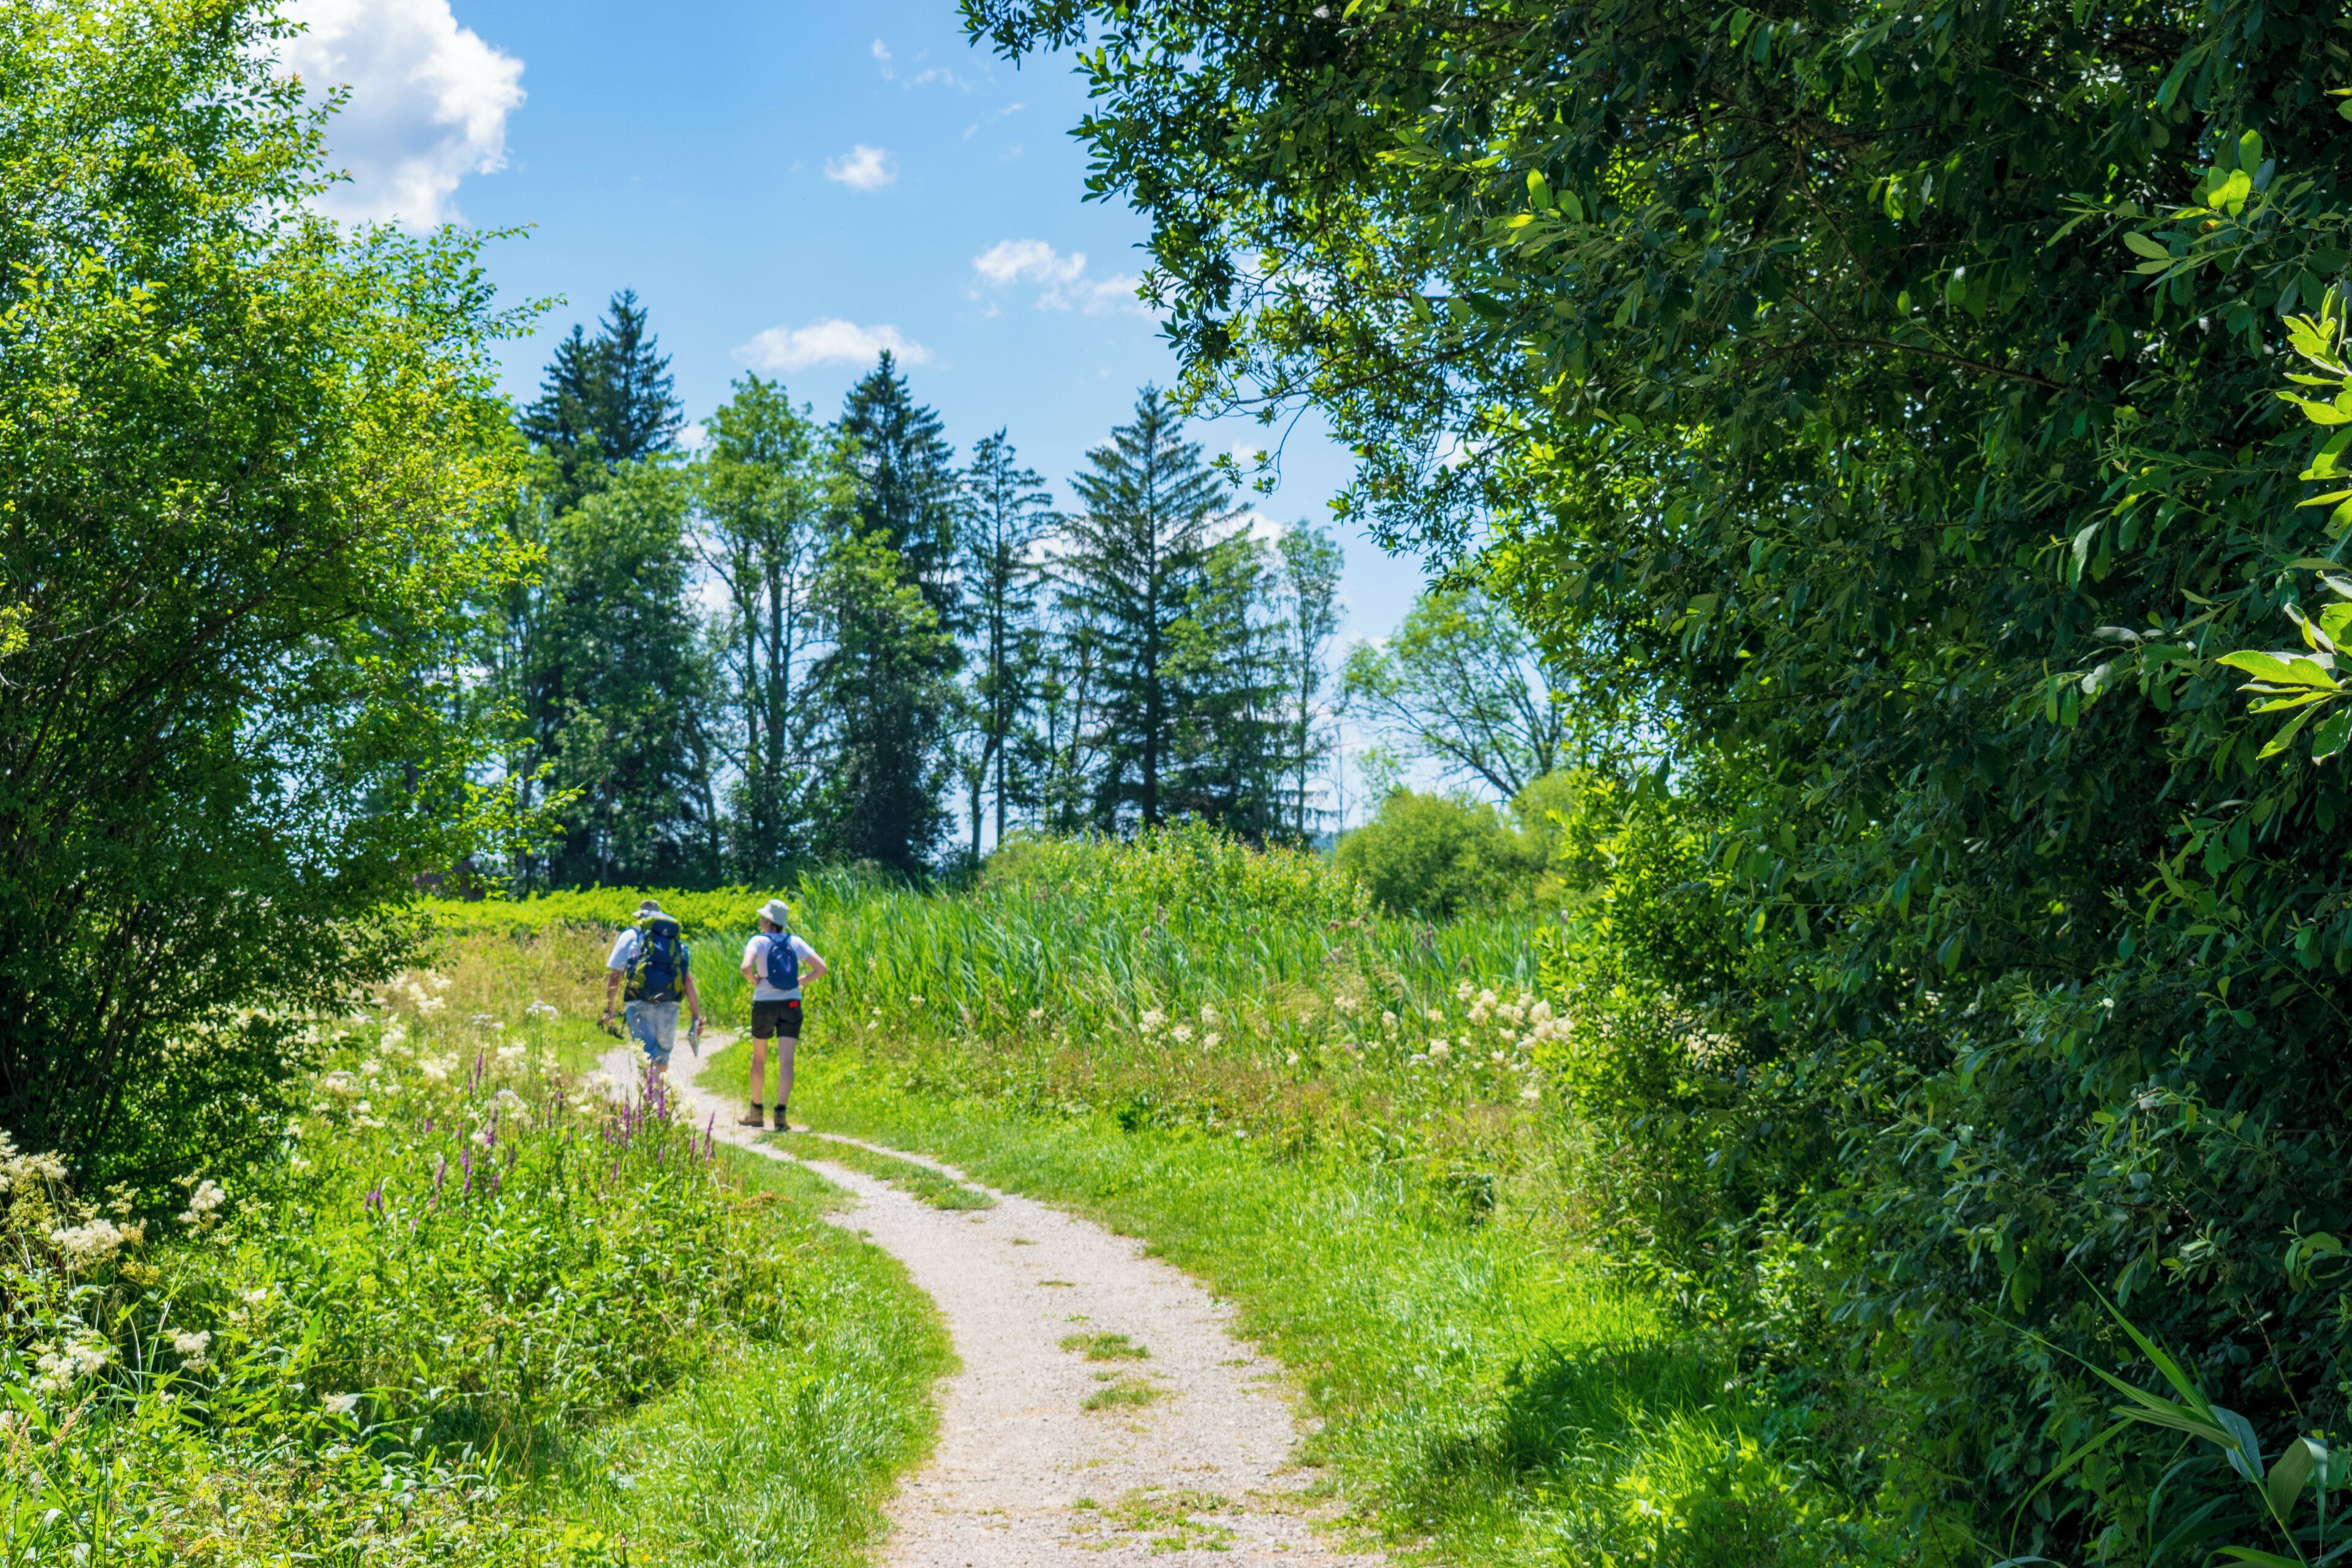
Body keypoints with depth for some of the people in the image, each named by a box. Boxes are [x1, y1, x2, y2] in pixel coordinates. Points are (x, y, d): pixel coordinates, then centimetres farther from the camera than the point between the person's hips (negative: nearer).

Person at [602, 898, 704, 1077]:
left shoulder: (630, 935, 11)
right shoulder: (677, 941, 18)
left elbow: (614, 975, 6)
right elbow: (688, 980, 9)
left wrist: (608, 1009, 13)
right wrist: (696, 1015, 8)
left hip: (640, 1007, -3)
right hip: (669, 1008, 3)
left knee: (647, 1061, -6)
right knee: (662, 1062, 18)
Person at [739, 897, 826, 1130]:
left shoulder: (759, 941, -5)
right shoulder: (795, 942, 3)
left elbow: (746, 967, -23)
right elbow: (821, 968, -2)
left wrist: (754, 980, -3)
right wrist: (800, 980, 9)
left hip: (764, 1004, -1)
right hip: (791, 1005, 1)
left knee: (759, 1057, 17)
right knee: (786, 1060, -4)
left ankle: (756, 1111, 25)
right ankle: (781, 1112, -16)